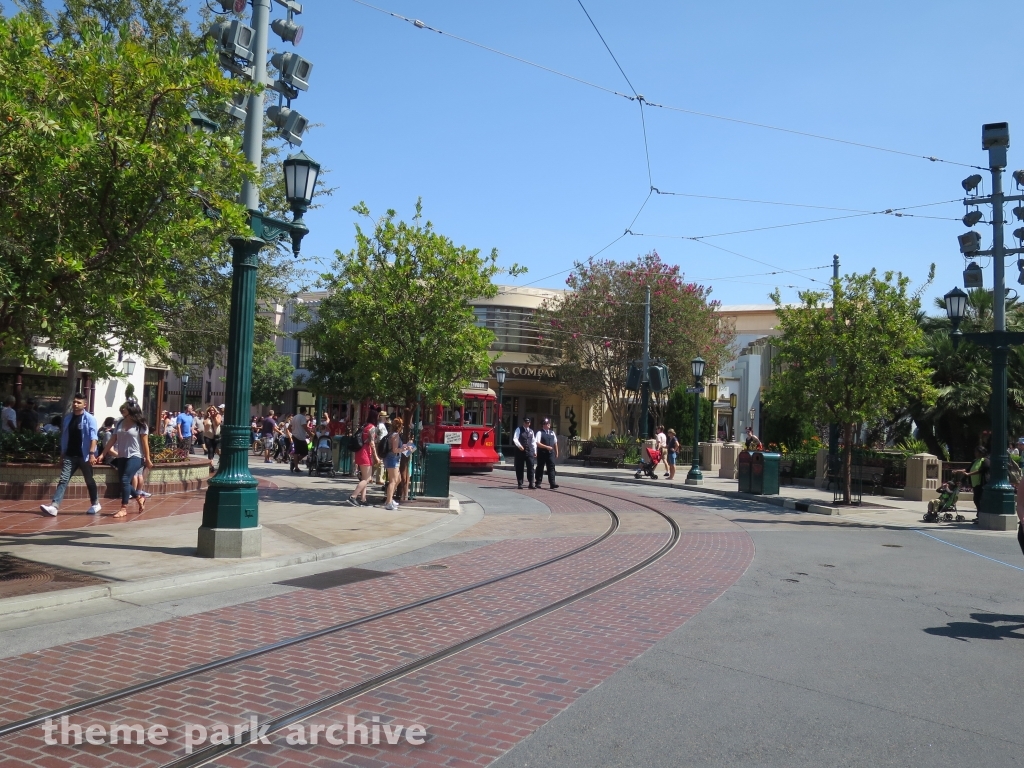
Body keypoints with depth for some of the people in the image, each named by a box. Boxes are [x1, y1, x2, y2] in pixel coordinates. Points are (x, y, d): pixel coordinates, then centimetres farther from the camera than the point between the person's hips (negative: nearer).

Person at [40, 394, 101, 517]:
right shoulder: (67, 418, 9)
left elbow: (93, 438, -14)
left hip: (84, 456, -4)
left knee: (89, 481, 9)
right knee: (63, 480, -7)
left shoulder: (89, 418, -6)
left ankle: (95, 504, 25)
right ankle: (54, 506, -16)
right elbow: (64, 438, 14)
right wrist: (62, 455, 13)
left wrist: (92, 453, -24)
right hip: (69, 456, 4)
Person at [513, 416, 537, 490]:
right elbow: (515, 439, -10)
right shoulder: (519, 429, 3)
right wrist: (519, 446, -26)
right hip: (520, 451, -3)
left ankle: (531, 484, -3)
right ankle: (520, 483, 10)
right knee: (520, 468, 3)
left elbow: (533, 442, 18)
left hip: (529, 451, 3)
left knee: (530, 467, -4)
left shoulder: (531, 431, 16)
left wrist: (535, 451, 13)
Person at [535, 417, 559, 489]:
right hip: (542, 453, -4)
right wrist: (547, 447, -22)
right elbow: (538, 443, -15)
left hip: (551, 453, 4)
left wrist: (556, 452, 14)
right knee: (540, 467, 5)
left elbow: (555, 443, 17)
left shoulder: (552, 432, 13)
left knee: (551, 467, -4)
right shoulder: (540, 433, -5)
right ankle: (538, 483, 16)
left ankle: (552, 483, -8)